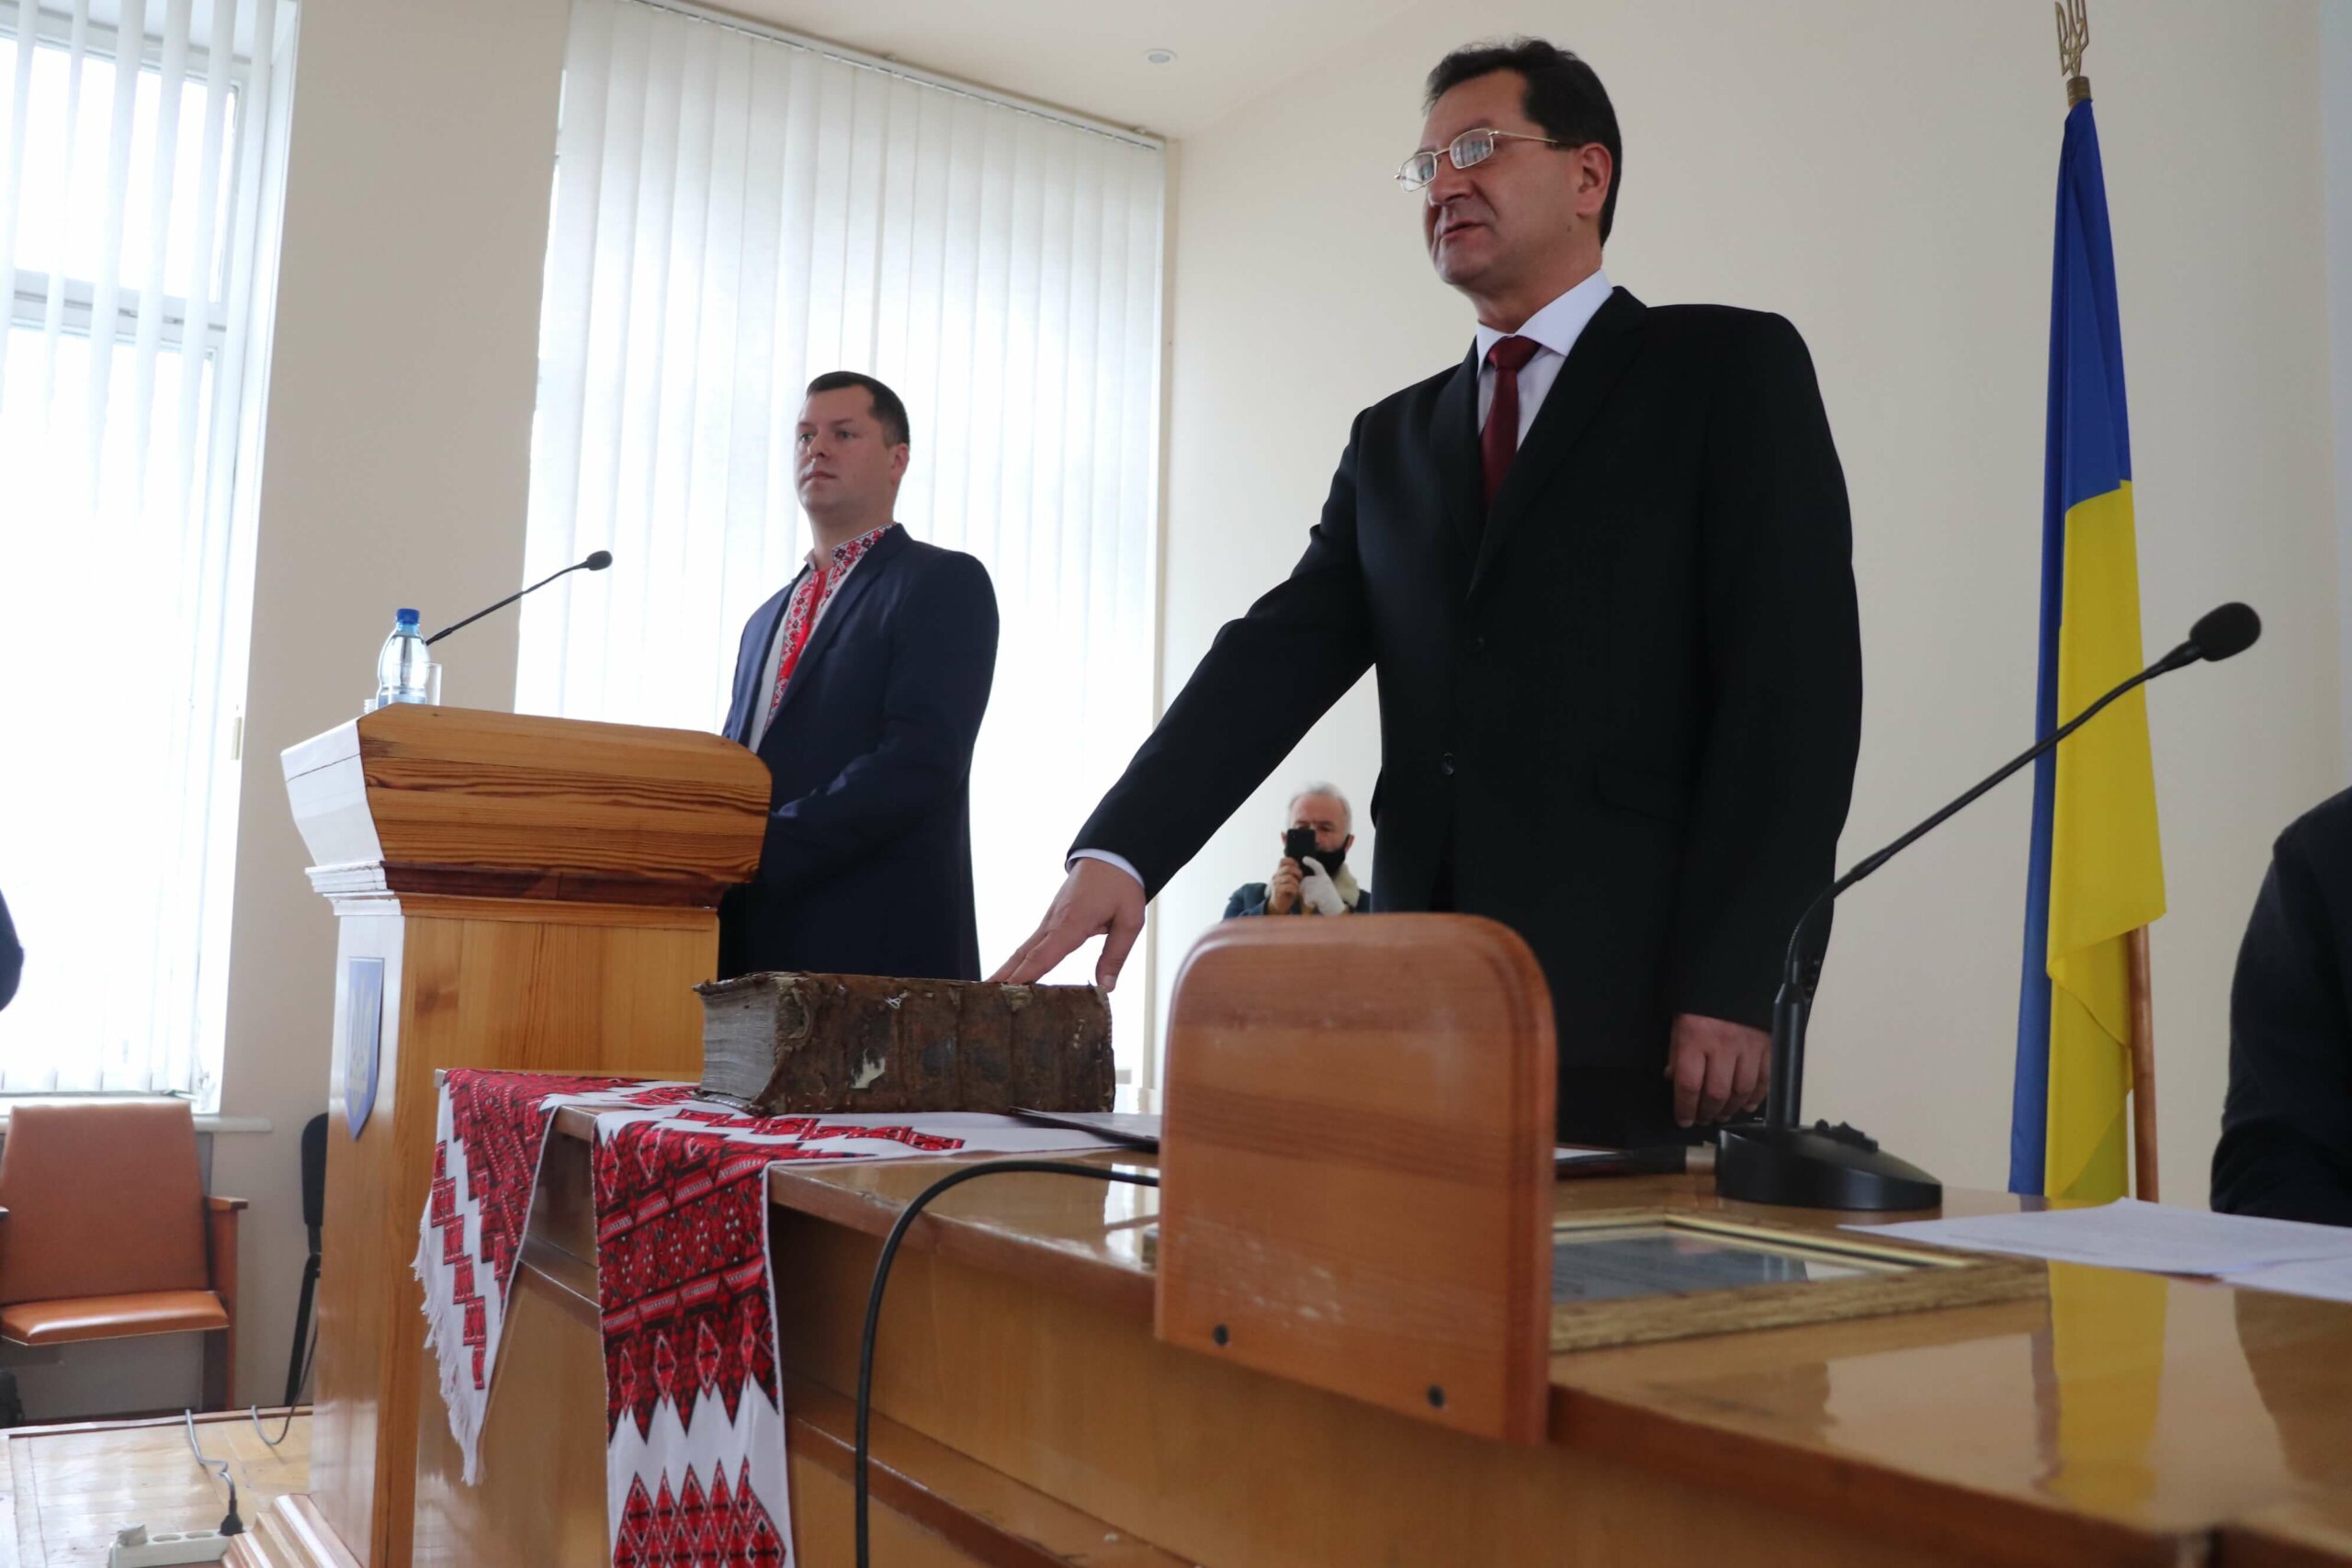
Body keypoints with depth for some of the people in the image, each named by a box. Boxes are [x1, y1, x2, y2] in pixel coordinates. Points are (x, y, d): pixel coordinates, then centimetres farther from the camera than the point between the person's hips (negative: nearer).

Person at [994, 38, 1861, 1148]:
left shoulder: (1730, 369, 3)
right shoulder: (1393, 440, 17)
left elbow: (1795, 682, -6)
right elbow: (1279, 659, 6)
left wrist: (1730, 988, -14)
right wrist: (1119, 854, -9)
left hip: (1642, 1010, -4)